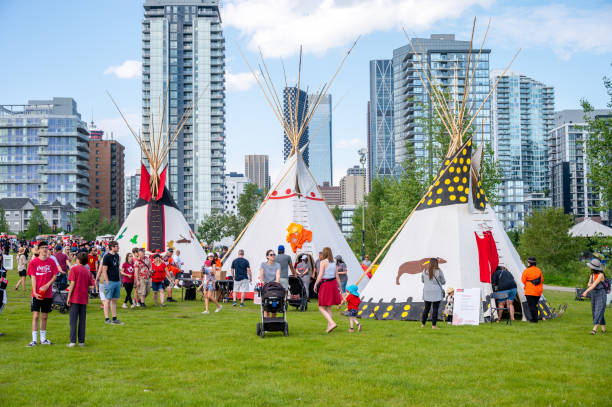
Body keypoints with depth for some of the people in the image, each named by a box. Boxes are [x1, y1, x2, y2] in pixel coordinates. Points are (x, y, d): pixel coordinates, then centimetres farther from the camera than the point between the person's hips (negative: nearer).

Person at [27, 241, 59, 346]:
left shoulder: (51, 262, 4)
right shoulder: (33, 262, -3)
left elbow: (54, 276, 3)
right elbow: (33, 278, -6)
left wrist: (47, 285, -13)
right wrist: (35, 292, -15)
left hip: (48, 293, 3)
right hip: (37, 294, -3)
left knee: (44, 317, 11)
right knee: (35, 316, -6)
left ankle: (43, 339, 20)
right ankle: (34, 339, -2)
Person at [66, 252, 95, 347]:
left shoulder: (74, 269, -5)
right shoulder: (88, 271, 6)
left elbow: (72, 283, -11)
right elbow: (91, 286, 1)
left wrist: (68, 297, -7)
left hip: (75, 298, -4)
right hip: (84, 298, 4)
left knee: (73, 320, -1)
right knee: (82, 320, 9)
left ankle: (72, 341, -4)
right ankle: (81, 341, 11)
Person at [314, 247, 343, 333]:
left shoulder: (323, 262, -10)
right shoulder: (334, 263, 8)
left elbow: (320, 275, -16)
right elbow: (337, 276, 8)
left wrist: (315, 285, -5)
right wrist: (339, 287, 14)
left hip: (325, 284, -7)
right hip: (333, 284, 7)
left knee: (322, 308, -1)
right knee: (328, 308, 15)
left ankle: (332, 323, -18)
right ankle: (329, 327, 14)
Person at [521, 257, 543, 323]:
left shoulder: (526, 271, -11)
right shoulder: (539, 270, 5)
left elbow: (523, 281, -5)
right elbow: (542, 280, 13)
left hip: (530, 292, -6)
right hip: (538, 292, 6)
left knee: (531, 305, -2)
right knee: (535, 305, 16)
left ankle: (534, 319, -4)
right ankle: (535, 318, 21)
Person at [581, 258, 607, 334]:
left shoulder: (601, 275, -18)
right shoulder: (592, 274, 6)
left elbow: (594, 284, -27)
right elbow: (589, 284, 6)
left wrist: (586, 291, -36)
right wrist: (591, 285, -18)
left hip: (601, 294, -8)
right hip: (593, 294, 8)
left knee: (598, 312, -13)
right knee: (594, 311, 9)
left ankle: (594, 329, -21)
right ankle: (604, 329, 19)